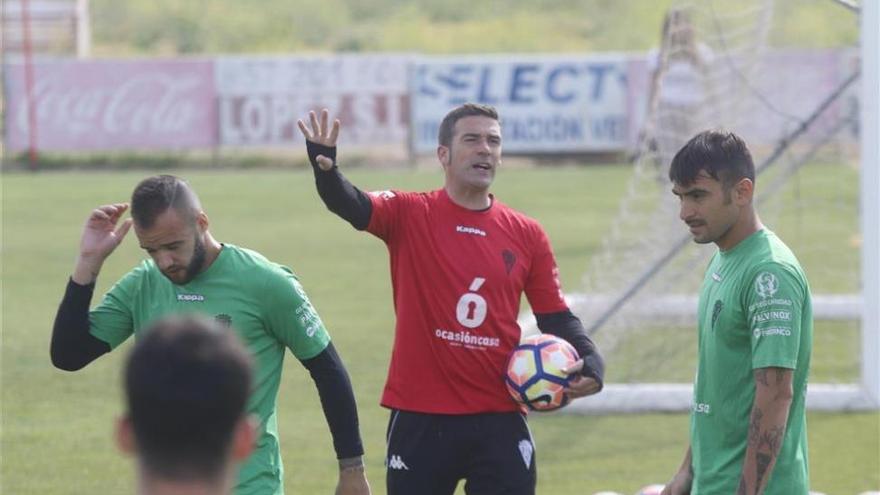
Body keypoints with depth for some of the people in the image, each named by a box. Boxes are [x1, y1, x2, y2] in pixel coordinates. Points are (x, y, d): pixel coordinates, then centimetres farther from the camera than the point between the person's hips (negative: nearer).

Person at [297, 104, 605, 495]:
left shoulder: (526, 235, 6)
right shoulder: (410, 216, -2)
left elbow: (555, 317, 11)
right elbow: (351, 205, -21)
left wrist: (589, 360, -9)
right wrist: (325, 168, -44)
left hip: (498, 421, 2)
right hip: (420, 418, -2)